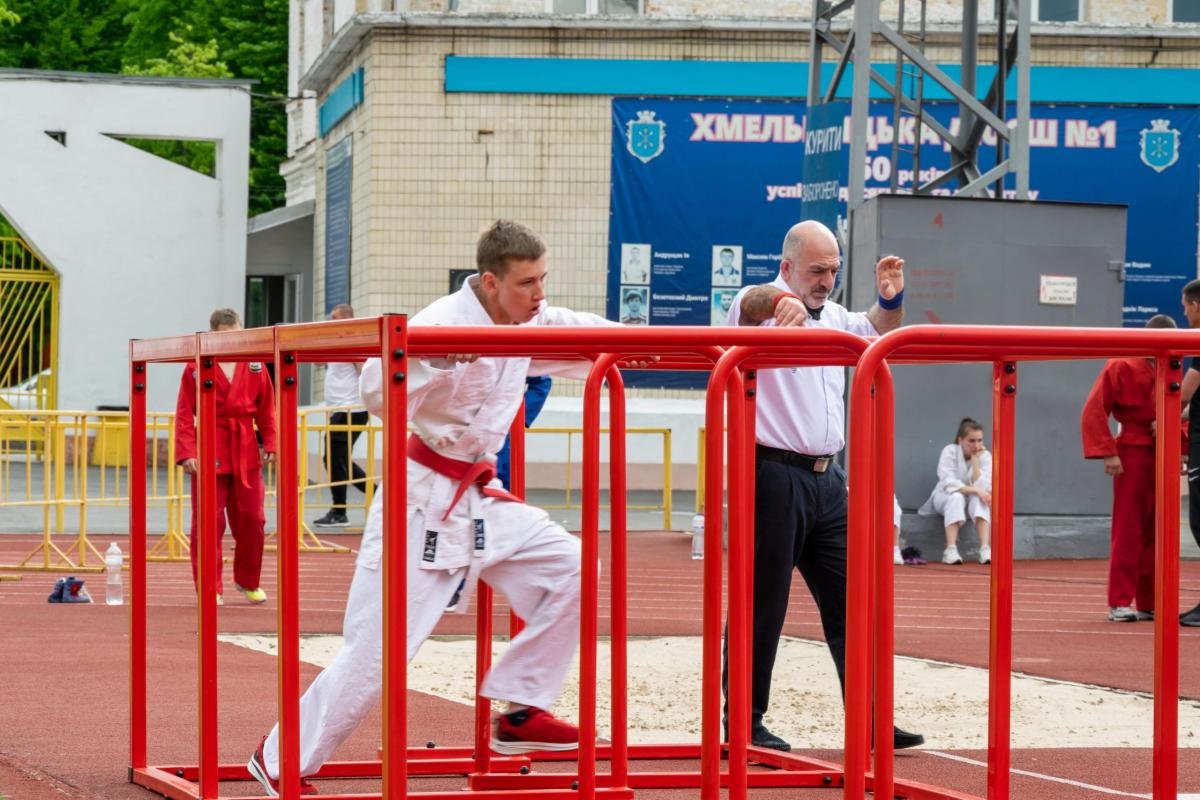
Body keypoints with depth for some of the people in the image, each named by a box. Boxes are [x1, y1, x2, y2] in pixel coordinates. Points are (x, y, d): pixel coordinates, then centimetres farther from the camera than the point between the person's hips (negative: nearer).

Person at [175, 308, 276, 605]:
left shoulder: (254, 366, 5)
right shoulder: (196, 368, -4)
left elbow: (266, 410, 9)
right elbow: (185, 415, -5)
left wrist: (270, 445, 0)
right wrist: (186, 453, -13)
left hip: (246, 452, 3)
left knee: (252, 519, 7)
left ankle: (248, 581, 25)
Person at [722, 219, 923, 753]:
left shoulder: (832, 318, 17)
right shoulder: (761, 309, -5)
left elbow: (880, 333, 32)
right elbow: (751, 305, -29)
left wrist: (890, 300, 8)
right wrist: (782, 301, -53)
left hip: (827, 478, 7)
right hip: (775, 474, -7)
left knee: (849, 603, 5)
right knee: (763, 605, -2)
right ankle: (744, 723, 6)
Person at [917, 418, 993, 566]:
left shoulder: (985, 456, -8)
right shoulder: (949, 451, -14)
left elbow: (982, 487, -20)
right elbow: (949, 484, -24)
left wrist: (975, 460, -23)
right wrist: (975, 490, -35)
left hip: (970, 500, 2)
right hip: (945, 497, -2)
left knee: (979, 500, -33)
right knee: (956, 497, -37)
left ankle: (985, 549, -44)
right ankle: (950, 550, -45)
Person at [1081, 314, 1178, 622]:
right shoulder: (1121, 367, -7)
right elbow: (1094, 412, -10)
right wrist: (1108, 453, -16)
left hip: (1162, 456, 6)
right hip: (1132, 455, -6)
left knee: (1155, 533, 9)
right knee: (1128, 531, -4)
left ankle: (1150, 602, 14)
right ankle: (1119, 603, -1)